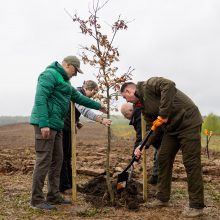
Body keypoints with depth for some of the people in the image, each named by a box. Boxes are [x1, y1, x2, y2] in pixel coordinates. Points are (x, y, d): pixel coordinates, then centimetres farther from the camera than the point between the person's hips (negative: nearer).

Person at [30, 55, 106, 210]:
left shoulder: (64, 81, 22)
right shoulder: (50, 74, -9)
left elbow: (79, 97, 32)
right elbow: (40, 98, -18)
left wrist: (98, 106, 38)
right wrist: (44, 123, -25)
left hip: (56, 125, 10)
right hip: (46, 124, -10)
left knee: (57, 160, 12)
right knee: (44, 160, -9)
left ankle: (54, 196, 20)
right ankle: (37, 199, -2)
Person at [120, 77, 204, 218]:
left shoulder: (149, 85, -11)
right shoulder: (143, 106, 14)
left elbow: (169, 85, -30)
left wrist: (163, 114, -29)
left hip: (188, 122, -10)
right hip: (171, 128, 10)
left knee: (191, 162, -7)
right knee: (163, 159, 9)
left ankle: (197, 206, 1)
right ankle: (163, 198, 20)